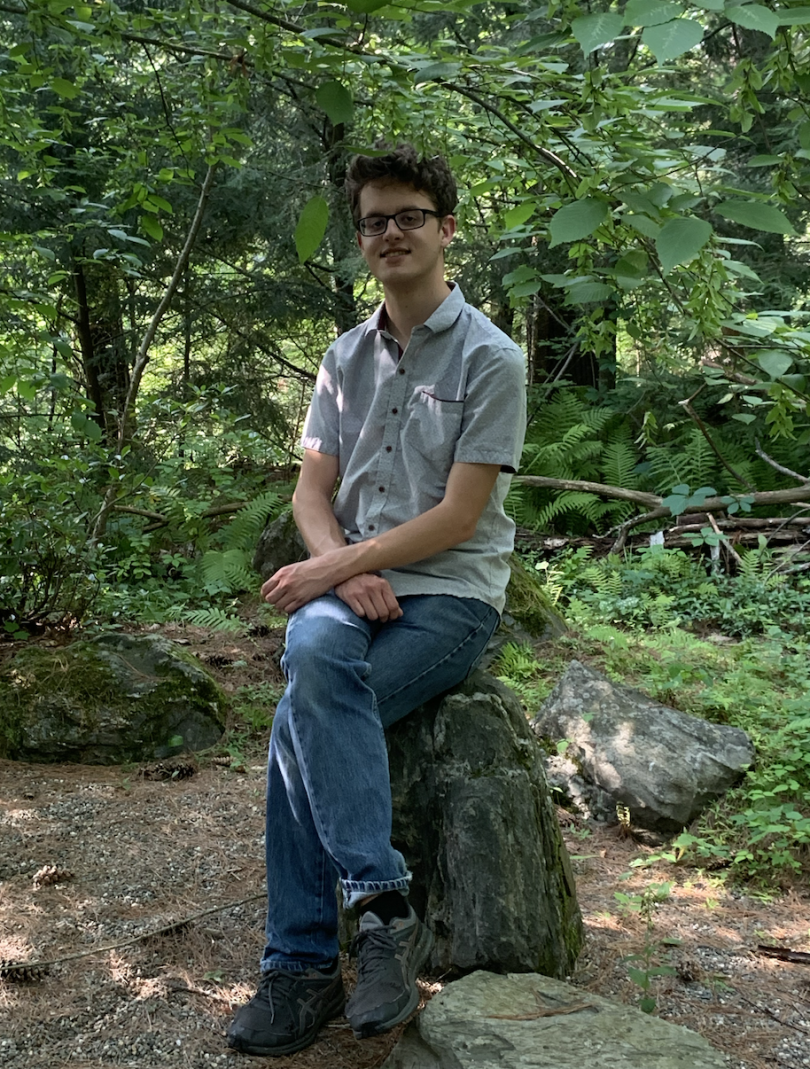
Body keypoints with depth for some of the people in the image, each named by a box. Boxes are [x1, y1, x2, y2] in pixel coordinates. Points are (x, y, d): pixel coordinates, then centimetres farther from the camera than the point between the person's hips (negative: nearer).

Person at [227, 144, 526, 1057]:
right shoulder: (346, 357, 14)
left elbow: (457, 518, -10)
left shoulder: (490, 359, -4)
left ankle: (304, 965, -16)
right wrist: (345, 571, -10)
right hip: (353, 585, 5)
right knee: (312, 650, -31)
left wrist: (334, 566, -15)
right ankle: (383, 906, -27)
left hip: (451, 594, -4)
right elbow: (313, 490, 10)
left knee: (301, 721, -27)